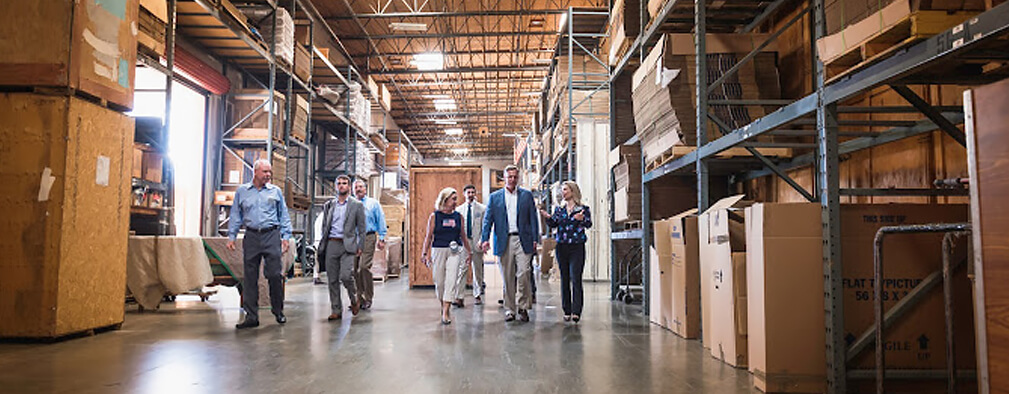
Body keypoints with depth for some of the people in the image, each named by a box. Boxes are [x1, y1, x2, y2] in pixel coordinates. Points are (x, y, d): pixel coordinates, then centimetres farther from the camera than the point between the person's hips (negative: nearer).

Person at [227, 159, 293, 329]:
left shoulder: (276, 191, 9)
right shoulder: (242, 191, 11)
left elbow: (284, 216, 10)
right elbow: (236, 216, 13)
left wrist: (286, 237, 1)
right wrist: (231, 237, 5)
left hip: (271, 236, -1)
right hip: (251, 237, 1)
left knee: (275, 274, -4)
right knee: (250, 277, 2)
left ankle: (278, 311, 13)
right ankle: (251, 316, 8)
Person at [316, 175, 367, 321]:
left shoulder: (357, 205, 5)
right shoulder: (329, 205, 14)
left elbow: (361, 228, 4)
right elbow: (324, 226, 17)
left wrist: (360, 247, -4)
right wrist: (322, 245, 8)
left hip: (347, 245, -3)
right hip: (331, 245, 4)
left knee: (346, 275, -17)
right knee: (332, 280, 3)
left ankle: (354, 300, 11)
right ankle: (336, 310, 12)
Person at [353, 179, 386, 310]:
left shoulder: (373, 203, 11)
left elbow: (381, 221, 7)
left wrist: (381, 238, -1)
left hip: (368, 237, -3)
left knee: (364, 267, -15)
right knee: (354, 269, 1)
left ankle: (368, 299, -6)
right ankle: (359, 298, 11)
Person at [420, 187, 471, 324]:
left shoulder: (458, 216, 8)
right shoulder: (434, 216, 1)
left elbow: (463, 236, 15)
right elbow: (428, 236, 1)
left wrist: (469, 252, 17)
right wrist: (424, 253, -5)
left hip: (454, 252, 1)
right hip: (438, 251, -1)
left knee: (451, 281, -9)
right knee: (439, 281, 6)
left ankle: (446, 312, -8)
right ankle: (443, 305, 30)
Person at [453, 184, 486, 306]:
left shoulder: (482, 209, 3)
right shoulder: (459, 209, 10)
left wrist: (482, 242, -9)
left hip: (477, 243, -1)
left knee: (477, 270, 7)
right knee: (462, 269, -7)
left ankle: (477, 295, 19)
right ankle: (459, 297, -8)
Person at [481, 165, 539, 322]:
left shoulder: (527, 195, 9)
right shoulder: (495, 197, 10)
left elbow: (533, 218, 7)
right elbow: (488, 219, 6)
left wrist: (535, 239, -1)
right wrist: (485, 239, -5)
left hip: (523, 240, -1)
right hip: (504, 242, 1)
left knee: (524, 273, -10)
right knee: (508, 278, 5)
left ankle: (523, 307, 5)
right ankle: (509, 310, 13)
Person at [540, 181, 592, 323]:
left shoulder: (583, 208, 2)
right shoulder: (559, 209, 14)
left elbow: (589, 224, -11)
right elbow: (553, 224, 4)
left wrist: (582, 219, -32)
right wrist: (548, 217, -16)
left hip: (577, 247, -4)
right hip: (561, 246, 4)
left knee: (575, 279, -11)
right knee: (564, 279, 6)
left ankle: (576, 311, -12)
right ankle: (567, 311, 13)